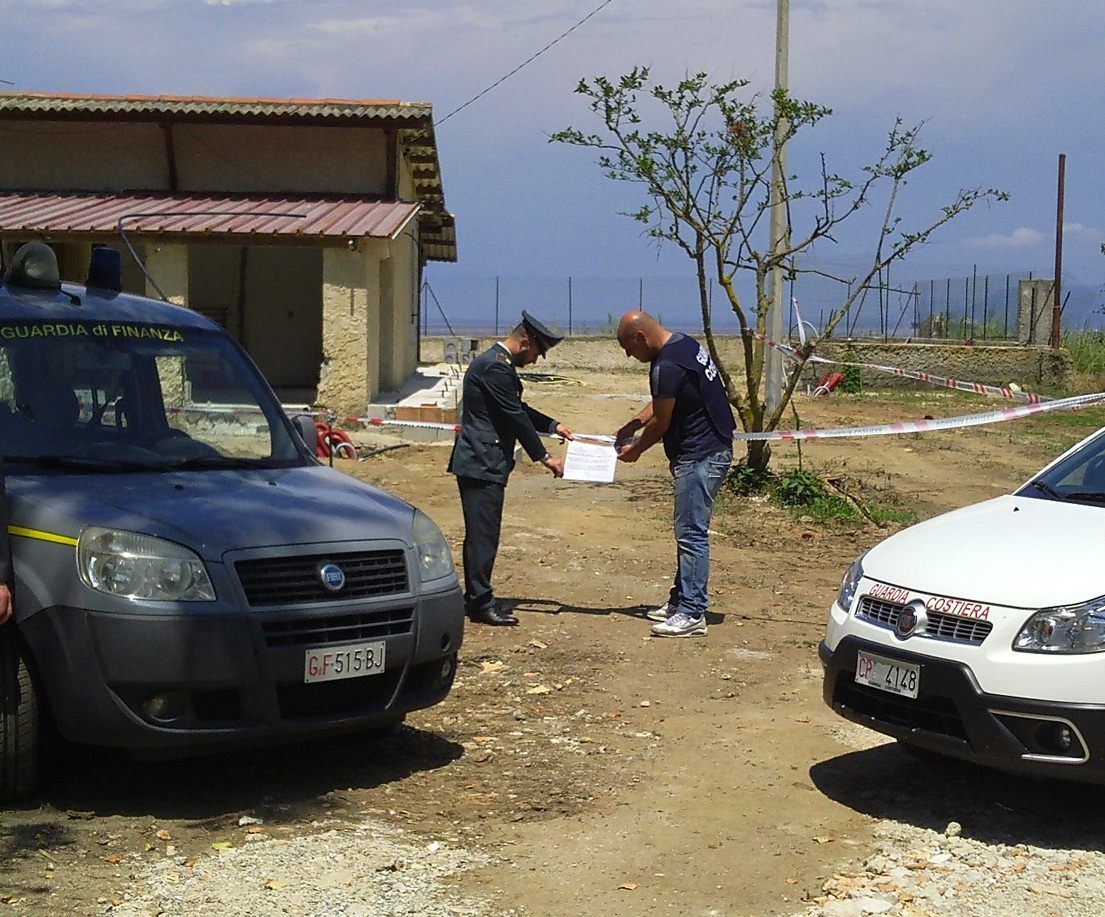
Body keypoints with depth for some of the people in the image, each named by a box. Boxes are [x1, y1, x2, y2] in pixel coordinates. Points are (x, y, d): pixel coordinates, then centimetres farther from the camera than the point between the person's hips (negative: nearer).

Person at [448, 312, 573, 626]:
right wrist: (544, 457, -10)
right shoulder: (496, 367, -18)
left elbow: (520, 410, 25)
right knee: (484, 532, -7)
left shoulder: (498, 364, 16)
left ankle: (476, 597, 21)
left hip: (482, 463, 11)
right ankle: (480, 601, -2)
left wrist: (553, 426, 15)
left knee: (481, 532, 14)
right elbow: (516, 417, -17)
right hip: (482, 464, -11)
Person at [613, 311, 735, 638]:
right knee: (688, 531, 16)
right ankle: (680, 601, 24)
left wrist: (636, 450, 4)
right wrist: (632, 426, 14)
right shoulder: (685, 344, 12)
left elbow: (660, 422, -12)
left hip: (700, 457, -11)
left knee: (691, 533, -8)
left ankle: (692, 614, -6)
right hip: (711, 450, 11)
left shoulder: (667, 365, -21)